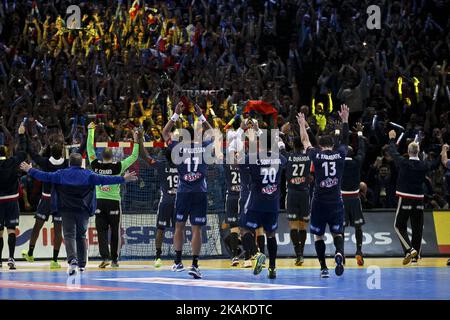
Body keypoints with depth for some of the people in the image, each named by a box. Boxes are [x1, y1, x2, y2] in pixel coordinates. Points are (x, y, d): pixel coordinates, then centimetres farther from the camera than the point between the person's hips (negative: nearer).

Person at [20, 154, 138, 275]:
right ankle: (82, 264, 18)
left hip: (67, 210, -1)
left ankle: (72, 259, -29)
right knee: (81, 236, 15)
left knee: (69, 235, -6)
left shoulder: (61, 174, 3)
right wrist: (123, 179, 1)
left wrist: (29, 170, 22)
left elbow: (45, 176, 7)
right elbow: (103, 179, -3)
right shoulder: (88, 174, 1)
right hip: (83, 210, 1)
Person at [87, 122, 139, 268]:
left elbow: (90, 148, 9)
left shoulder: (96, 165, -2)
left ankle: (105, 257, -14)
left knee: (101, 231, 0)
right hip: (114, 202, -1)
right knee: (115, 232, 7)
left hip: (100, 202, 1)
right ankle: (114, 259, 12)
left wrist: (90, 131, 18)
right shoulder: (117, 167, -7)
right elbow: (134, 157, 1)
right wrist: (136, 141, 8)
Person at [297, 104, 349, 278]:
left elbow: (305, 141, 16)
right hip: (336, 201, 1)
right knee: (337, 233, 12)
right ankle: (339, 253, -20)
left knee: (318, 235, 11)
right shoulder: (340, 154, 1)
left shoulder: (316, 155, -3)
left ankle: (323, 268, 5)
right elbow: (345, 139, 20)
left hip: (319, 202, -1)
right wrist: (345, 120, 31)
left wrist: (302, 125, 31)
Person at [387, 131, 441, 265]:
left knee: (399, 226, 4)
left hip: (405, 198, -3)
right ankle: (416, 255, 12)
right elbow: (435, 164, 21)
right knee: (417, 227, 9)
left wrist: (392, 139, 24)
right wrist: (443, 153, 37)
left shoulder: (403, 162, -10)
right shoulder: (424, 165, -1)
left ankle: (409, 249, -14)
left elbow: (392, 152, 6)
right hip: (419, 199, 3)